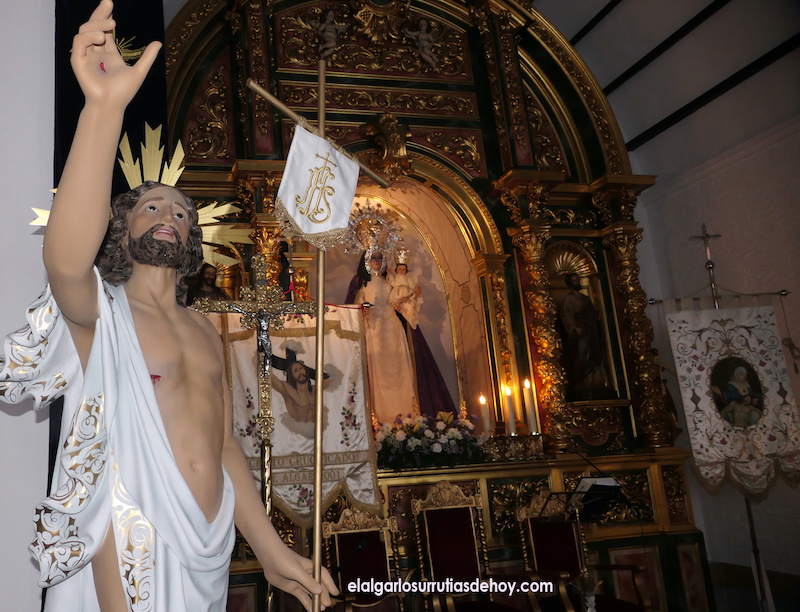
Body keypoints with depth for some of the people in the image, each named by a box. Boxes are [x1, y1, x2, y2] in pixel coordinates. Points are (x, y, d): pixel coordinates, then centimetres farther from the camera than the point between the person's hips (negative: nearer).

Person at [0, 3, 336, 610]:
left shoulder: (205, 331, 11)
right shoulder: (99, 312, -6)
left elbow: (225, 444, 12)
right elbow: (66, 258, -31)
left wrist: (272, 550, 9)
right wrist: (105, 105, -41)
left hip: (211, 555, 5)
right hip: (131, 556, -5)